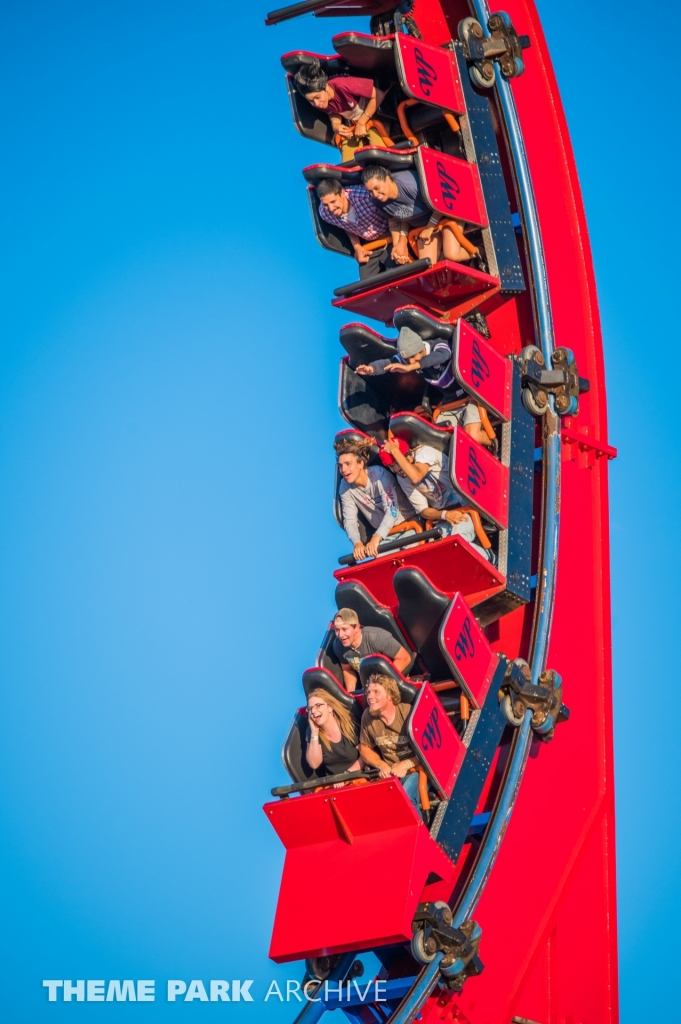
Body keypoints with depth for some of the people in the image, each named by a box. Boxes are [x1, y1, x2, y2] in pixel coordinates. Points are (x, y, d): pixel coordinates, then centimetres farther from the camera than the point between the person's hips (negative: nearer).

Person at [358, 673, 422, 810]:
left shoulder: (409, 713, -14)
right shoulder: (368, 716, -1)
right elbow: (365, 749, 15)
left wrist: (406, 764, -19)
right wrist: (382, 765, -4)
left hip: (416, 769, -4)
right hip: (390, 773, 4)